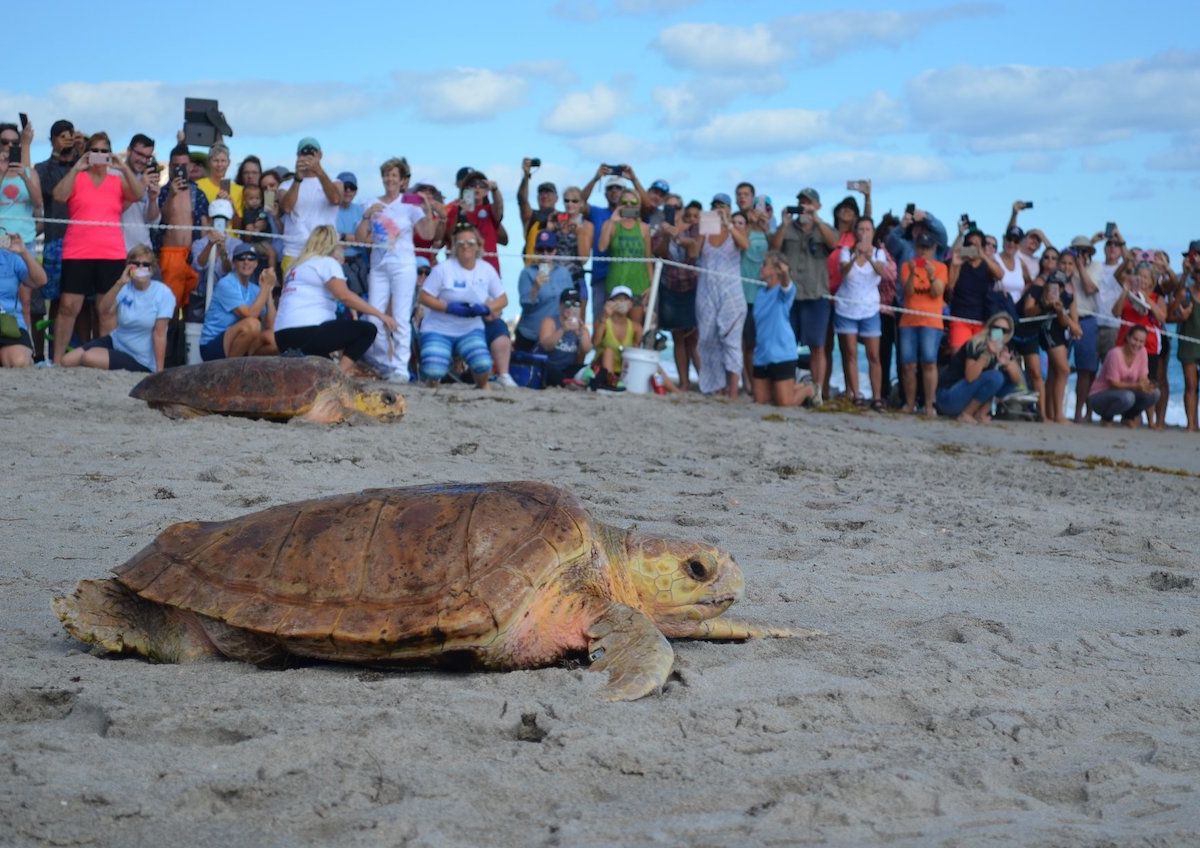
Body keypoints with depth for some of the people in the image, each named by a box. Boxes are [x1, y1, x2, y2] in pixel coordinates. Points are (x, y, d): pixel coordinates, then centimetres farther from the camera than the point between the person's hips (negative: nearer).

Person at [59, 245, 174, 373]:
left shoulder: (163, 293, -16)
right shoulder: (125, 287, -3)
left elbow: (159, 334, -19)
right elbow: (103, 310, -17)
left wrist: (159, 372, -21)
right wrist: (119, 283, -29)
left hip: (139, 360, -6)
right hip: (116, 341, 6)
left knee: (89, 358, -24)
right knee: (67, 361, 1)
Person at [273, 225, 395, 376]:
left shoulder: (297, 265, 25)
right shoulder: (327, 262, 1)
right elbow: (344, 295, -13)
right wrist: (380, 314, -11)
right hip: (307, 332, -8)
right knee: (367, 329, -3)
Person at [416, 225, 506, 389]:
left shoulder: (487, 269, 1)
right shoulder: (443, 268, -9)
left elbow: (502, 299, 5)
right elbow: (424, 297, -10)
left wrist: (485, 309, -16)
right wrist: (449, 307, -23)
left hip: (471, 330, 2)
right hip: (438, 329, -2)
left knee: (483, 365, -25)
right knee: (434, 372, -22)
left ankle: (483, 387, 11)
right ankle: (432, 384, 18)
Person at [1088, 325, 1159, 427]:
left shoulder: (1142, 351, -4)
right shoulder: (1116, 354, -21)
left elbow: (1143, 378, -4)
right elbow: (1114, 384, -22)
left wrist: (1147, 385, -28)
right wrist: (1137, 386, -35)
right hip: (1099, 396, -6)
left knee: (1154, 393, -16)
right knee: (1127, 397, -37)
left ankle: (1128, 417, 7)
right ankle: (1106, 417, -6)